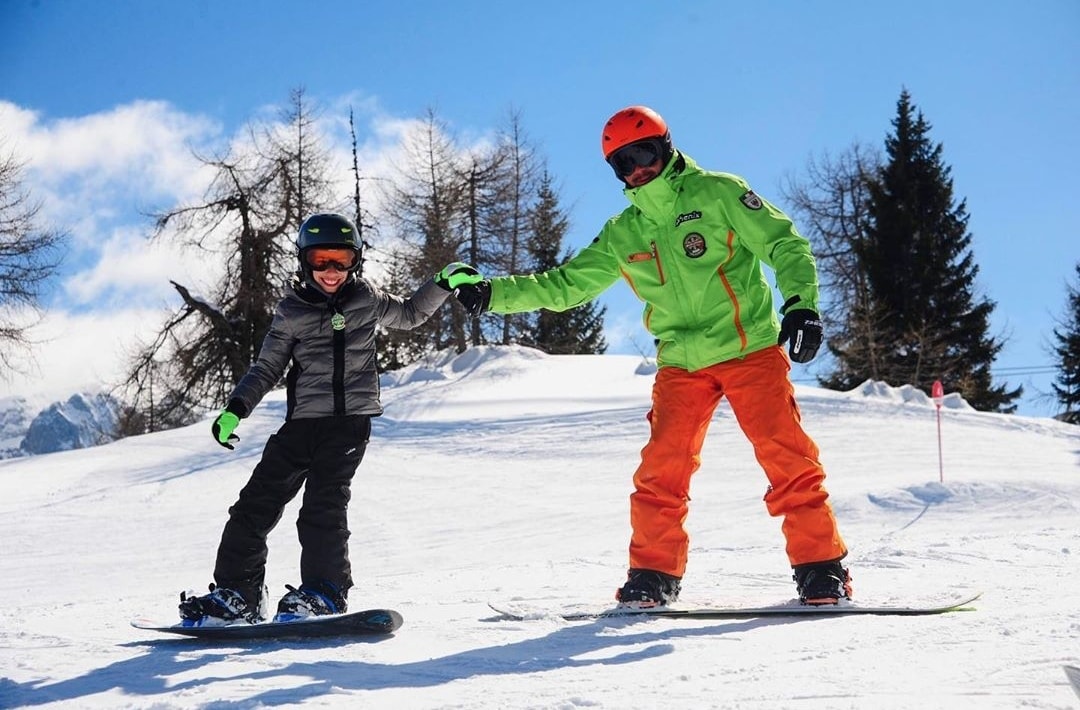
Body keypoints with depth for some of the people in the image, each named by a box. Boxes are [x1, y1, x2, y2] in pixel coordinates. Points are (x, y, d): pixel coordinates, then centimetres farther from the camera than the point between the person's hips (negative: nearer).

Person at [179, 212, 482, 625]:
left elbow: (409, 315, 27)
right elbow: (267, 369, 9)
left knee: (324, 504, -18)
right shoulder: (291, 312, 6)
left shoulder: (366, 300, 9)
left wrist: (445, 283, 16)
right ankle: (237, 594, 4)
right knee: (256, 502, -3)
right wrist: (235, 409, -4)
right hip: (304, 421, 2)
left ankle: (323, 593, -12)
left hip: (351, 420, -2)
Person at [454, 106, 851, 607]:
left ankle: (821, 566, -2)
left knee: (787, 456, -10)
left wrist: (801, 302, -19)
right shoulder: (622, 235, 11)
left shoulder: (717, 193, -1)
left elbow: (784, 244, -4)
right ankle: (653, 573, 7)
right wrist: (493, 295, 6)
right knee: (661, 471, -5)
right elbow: (565, 284, 15)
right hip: (681, 363, 4)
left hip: (750, 349, -4)